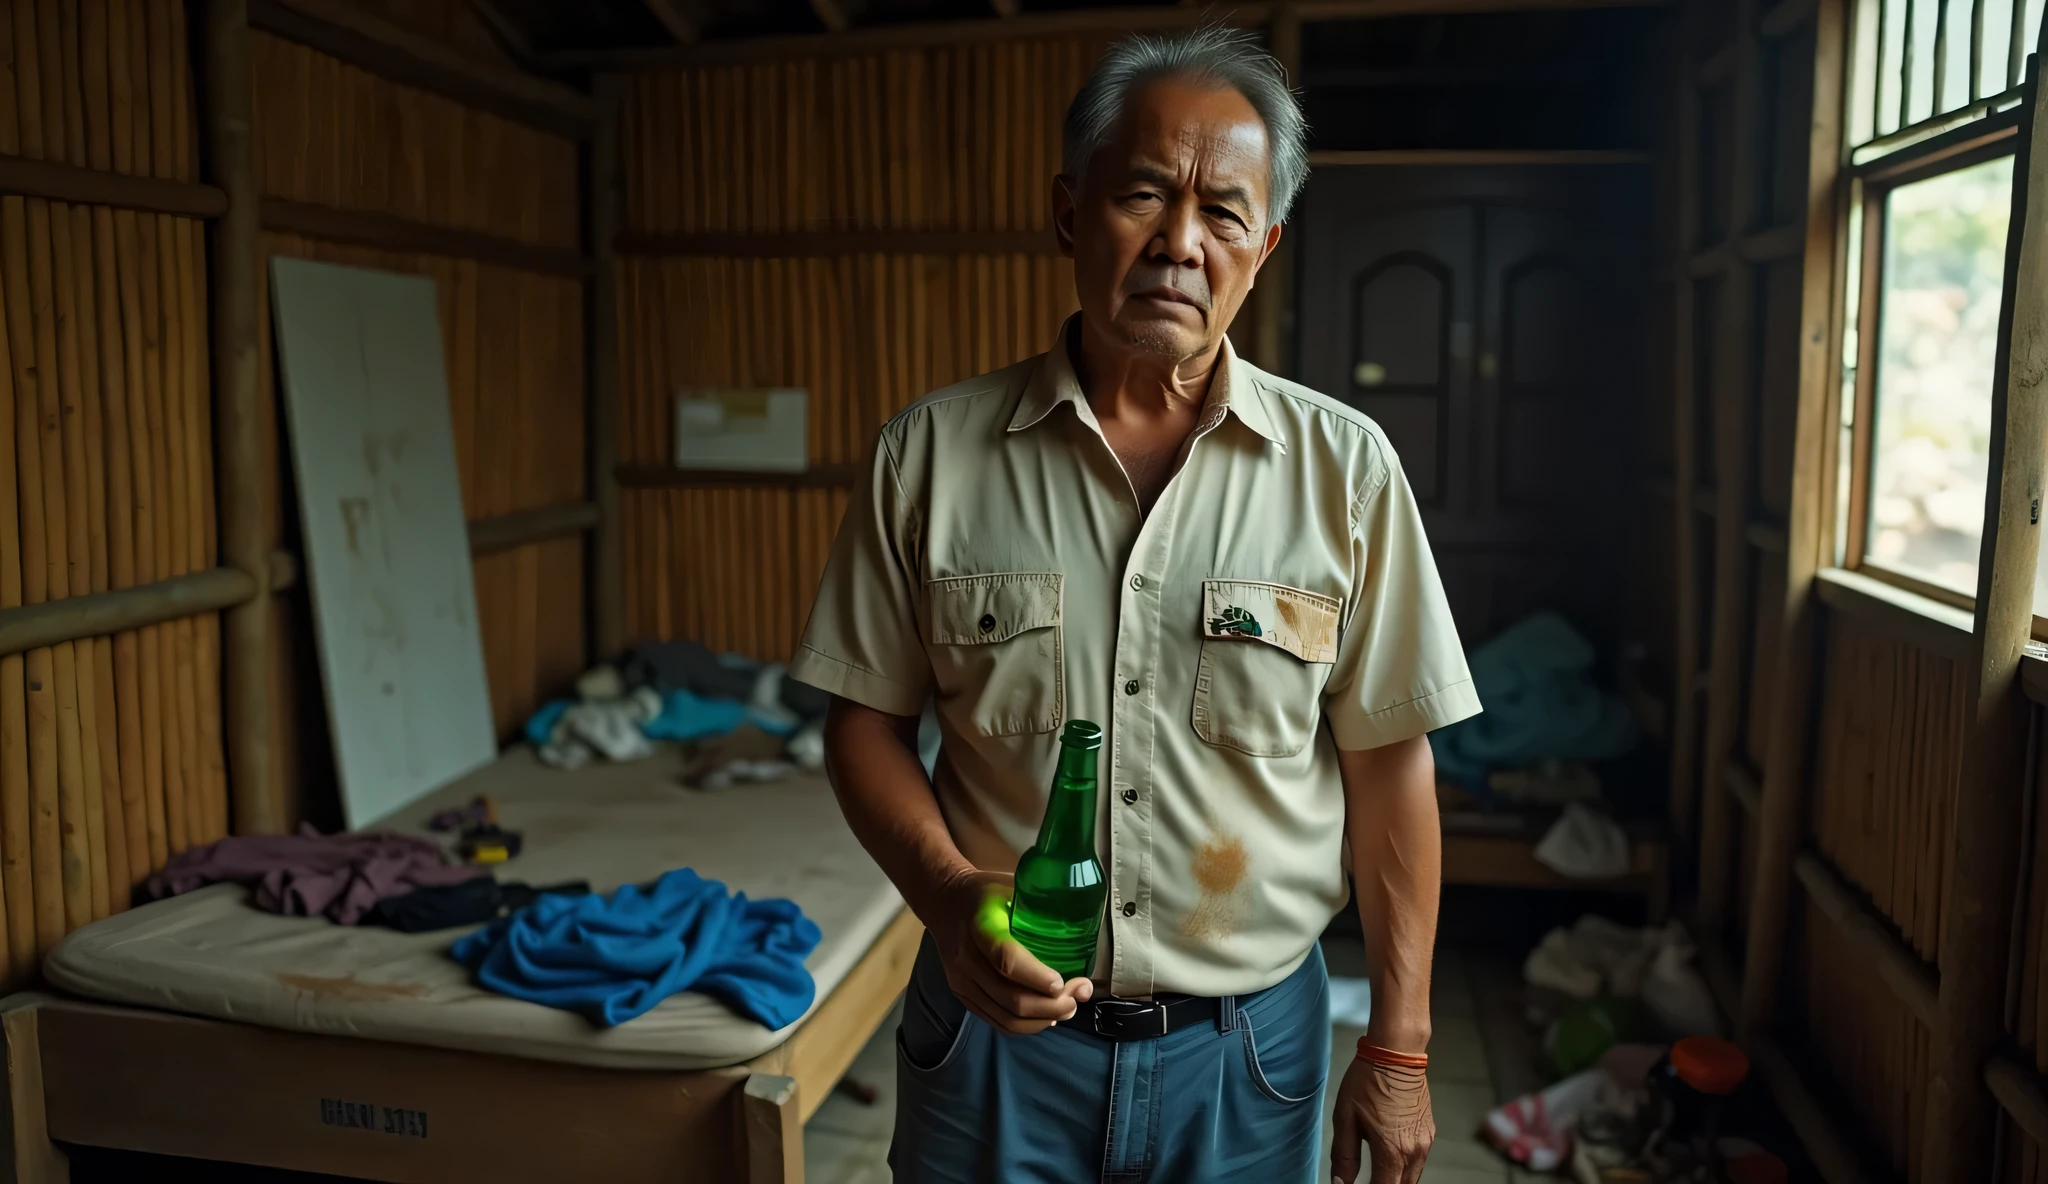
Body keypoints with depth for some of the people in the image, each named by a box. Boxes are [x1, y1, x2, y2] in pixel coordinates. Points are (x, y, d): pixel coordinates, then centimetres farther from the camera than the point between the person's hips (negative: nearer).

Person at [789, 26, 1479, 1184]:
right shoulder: (931, 450, -7)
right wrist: (946, 890, -18)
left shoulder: (1346, 467, -7)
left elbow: (1390, 760, -3)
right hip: (996, 1016, 0)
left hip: (1249, 1043, 0)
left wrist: (1399, 1048, -1)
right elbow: (868, 716, 0)